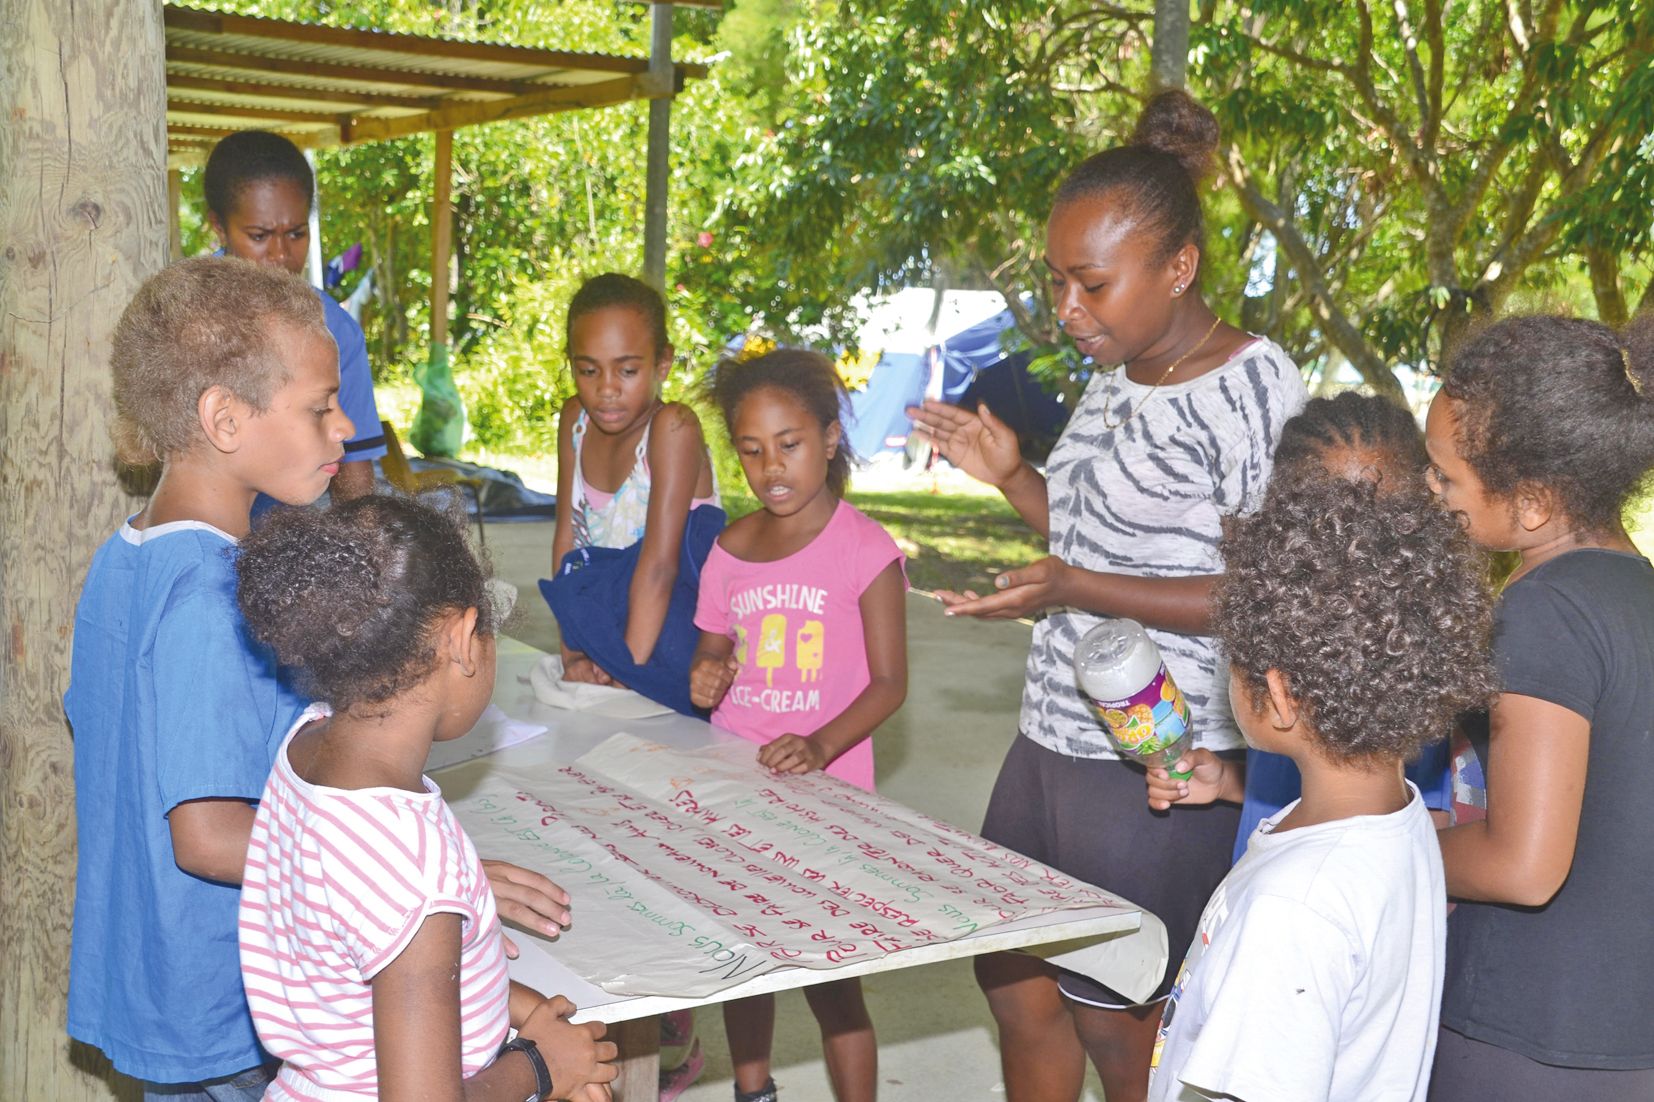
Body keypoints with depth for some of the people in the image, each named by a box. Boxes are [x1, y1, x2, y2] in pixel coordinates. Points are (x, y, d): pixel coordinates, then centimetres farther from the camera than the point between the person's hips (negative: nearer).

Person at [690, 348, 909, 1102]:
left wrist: (822, 745, -25)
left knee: (829, 975, -3)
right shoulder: (730, 552, 4)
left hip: (823, 790, -5)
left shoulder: (864, 550, -11)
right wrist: (707, 680, -8)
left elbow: (889, 682, -11)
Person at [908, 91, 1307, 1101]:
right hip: (1054, 741, 8)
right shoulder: (1116, 380, 10)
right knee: (1013, 980, 17)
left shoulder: (1252, 385, -16)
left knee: (1111, 1018, 7)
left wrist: (1076, 589, -26)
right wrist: (1011, 476, 5)